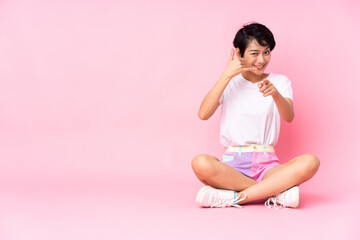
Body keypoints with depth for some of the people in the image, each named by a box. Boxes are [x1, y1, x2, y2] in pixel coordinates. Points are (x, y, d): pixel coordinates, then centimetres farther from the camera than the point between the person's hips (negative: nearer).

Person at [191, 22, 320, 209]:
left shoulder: (279, 82, 13)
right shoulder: (229, 83, 12)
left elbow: (289, 117, -8)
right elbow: (203, 114, -6)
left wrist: (275, 93, -29)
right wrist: (227, 75, -7)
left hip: (266, 164, 1)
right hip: (233, 164, 0)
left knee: (310, 162, -29)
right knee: (200, 163, -35)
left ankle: (235, 197, -29)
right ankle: (276, 191, -26)